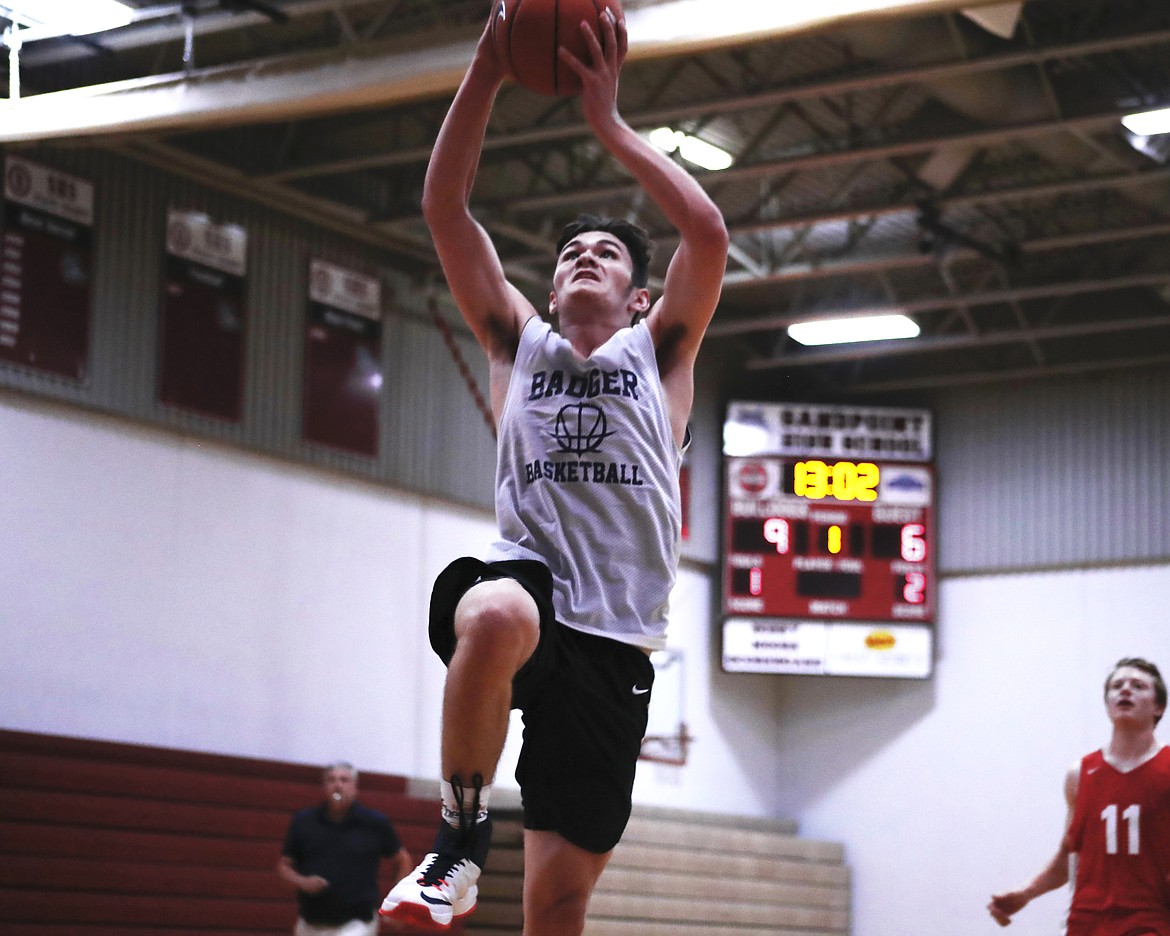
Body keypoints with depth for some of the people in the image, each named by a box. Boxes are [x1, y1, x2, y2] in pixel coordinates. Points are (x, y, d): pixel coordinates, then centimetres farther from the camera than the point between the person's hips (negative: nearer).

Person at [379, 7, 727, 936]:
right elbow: (445, 210, 11)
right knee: (500, 616, -41)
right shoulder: (518, 342, 21)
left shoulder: (659, 351, 18)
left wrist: (608, 121, 3)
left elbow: (707, 234, 1)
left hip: (613, 639, 1)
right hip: (523, 577, 0)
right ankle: (461, 835, -19)